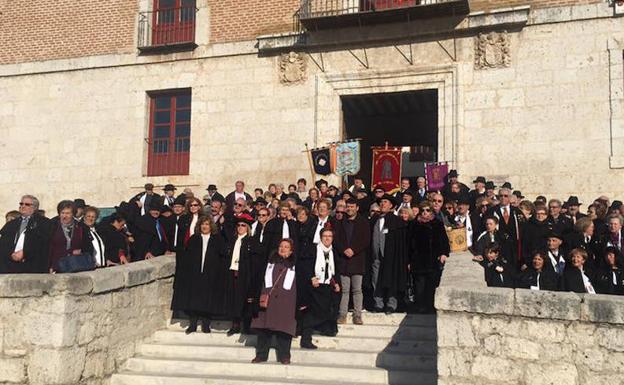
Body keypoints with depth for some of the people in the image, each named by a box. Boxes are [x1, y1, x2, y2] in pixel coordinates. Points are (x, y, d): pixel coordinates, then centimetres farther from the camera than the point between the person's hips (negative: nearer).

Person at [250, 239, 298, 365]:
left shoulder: (294, 265, 8)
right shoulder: (271, 262, 15)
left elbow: (297, 285, 6)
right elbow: (264, 280, 13)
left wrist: (298, 303, -2)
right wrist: (263, 296, 1)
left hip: (286, 301, -2)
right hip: (268, 300, 2)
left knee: (284, 328, -3)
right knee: (264, 327, 3)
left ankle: (284, 356, 8)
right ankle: (261, 355, 12)